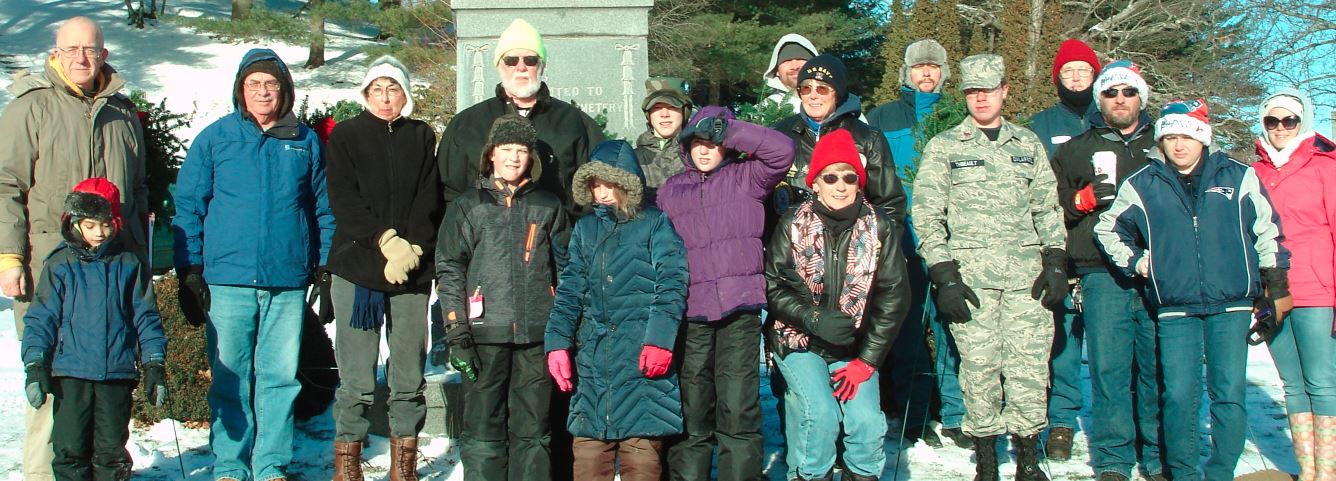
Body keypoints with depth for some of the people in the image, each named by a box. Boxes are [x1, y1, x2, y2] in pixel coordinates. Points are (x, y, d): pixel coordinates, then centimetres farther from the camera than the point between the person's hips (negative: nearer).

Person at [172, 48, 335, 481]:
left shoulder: (305, 141, 10)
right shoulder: (215, 138, 5)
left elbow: (323, 210, 14)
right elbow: (188, 207, 5)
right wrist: (190, 273, -1)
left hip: (289, 282, 1)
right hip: (228, 279, -1)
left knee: (280, 377, 5)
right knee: (229, 378, 3)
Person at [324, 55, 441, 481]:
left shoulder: (422, 137, 12)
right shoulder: (345, 136, 8)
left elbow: (430, 202, 4)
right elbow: (343, 199, -2)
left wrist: (412, 249, -10)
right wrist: (386, 240, -13)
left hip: (413, 270, 2)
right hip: (357, 267, -1)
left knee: (409, 375, 3)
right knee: (356, 378, -3)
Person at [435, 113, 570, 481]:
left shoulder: (548, 207, 13)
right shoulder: (468, 207, 9)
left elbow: (565, 270, 14)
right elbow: (449, 271, 3)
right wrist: (456, 331, -6)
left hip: (537, 335, 1)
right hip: (485, 332, -1)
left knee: (533, 430, 5)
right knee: (483, 429, -1)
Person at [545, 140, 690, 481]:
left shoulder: (655, 224, 3)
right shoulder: (584, 229, 18)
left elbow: (672, 283, -6)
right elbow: (570, 291, 16)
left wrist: (660, 338, -17)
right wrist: (557, 343, 4)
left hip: (642, 357, -4)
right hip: (593, 358, 5)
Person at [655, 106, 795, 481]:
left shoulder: (745, 178, 9)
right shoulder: (670, 191, 17)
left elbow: (782, 150, -7)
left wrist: (728, 129, -7)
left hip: (740, 309, -2)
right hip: (690, 313, 3)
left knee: (738, 410, -5)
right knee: (690, 411, 5)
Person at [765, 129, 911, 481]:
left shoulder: (879, 228, -3)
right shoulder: (793, 226, -5)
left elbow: (893, 297, -4)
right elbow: (773, 287, -7)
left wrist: (866, 361, -9)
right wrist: (815, 319, -22)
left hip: (855, 347, 1)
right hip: (799, 342, -1)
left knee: (867, 420, -19)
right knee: (820, 413, -24)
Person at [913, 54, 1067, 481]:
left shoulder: (1029, 144, 16)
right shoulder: (944, 146, 7)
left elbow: (1048, 209, 17)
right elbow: (926, 216, 2)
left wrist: (1055, 264, 6)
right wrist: (944, 276, -6)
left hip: (1026, 273, 2)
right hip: (971, 273, -2)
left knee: (1030, 366, -2)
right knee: (979, 366, -4)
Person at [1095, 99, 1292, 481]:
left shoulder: (1238, 177, 6)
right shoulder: (1142, 185, 6)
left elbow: (1267, 232, 11)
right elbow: (1107, 228, 19)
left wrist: (1276, 286, 9)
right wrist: (1134, 261, 7)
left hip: (1231, 305, 0)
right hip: (1175, 309, 0)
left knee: (1230, 392, -1)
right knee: (1180, 396, -3)